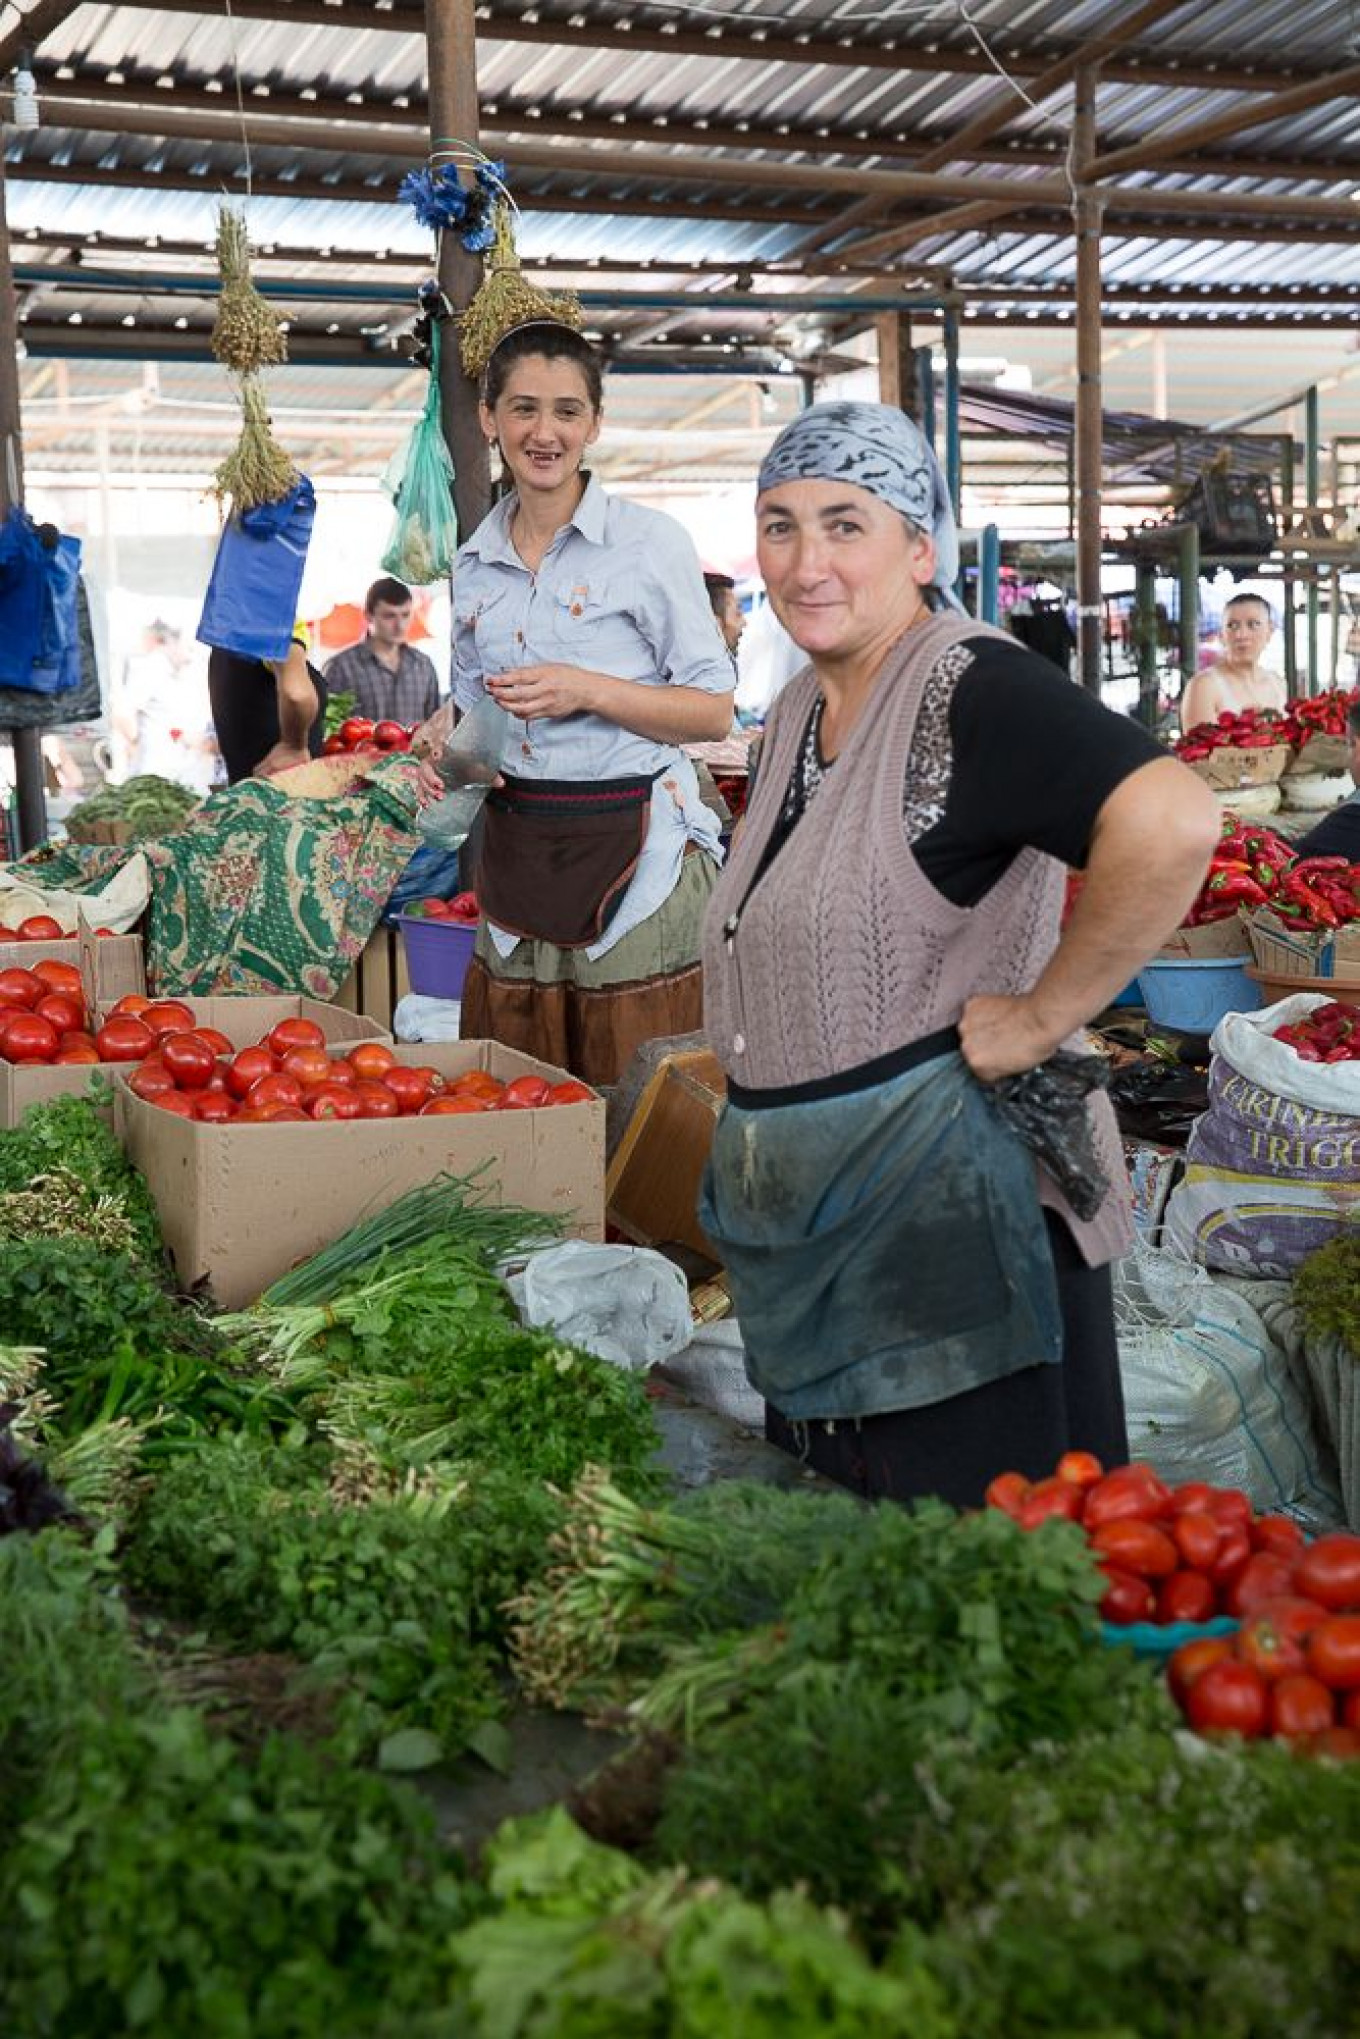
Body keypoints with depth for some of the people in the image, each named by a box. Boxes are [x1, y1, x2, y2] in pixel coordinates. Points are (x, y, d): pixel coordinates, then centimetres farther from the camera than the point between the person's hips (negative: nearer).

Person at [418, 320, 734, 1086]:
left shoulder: (650, 541, -4)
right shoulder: (477, 562, 12)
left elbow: (715, 711, -5)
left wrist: (590, 691, -17)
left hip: (633, 845, -5)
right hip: (516, 848, 5)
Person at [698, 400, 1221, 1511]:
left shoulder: (968, 686, -18)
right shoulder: (800, 710, 10)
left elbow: (1171, 821, -35)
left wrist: (1045, 1014, -26)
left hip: (947, 1207, -9)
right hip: (807, 1212, 9)